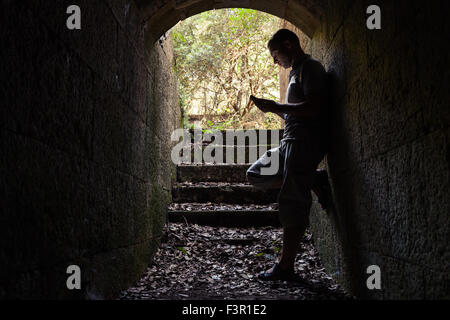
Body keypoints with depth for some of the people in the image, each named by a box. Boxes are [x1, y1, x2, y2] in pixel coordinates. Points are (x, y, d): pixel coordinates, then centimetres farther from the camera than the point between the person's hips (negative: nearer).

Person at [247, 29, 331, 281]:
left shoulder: (310, 68, -6)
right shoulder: (297, 72, 24)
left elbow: (313, 107, -20)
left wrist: (275, 106, -14)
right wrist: (275, 109, 12)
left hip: (306, 141, -10)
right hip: (292, 141, 10)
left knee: (292, 203, -11)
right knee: (256, 174, 12)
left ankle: (286, 267, -5)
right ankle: (315, 180, 4)